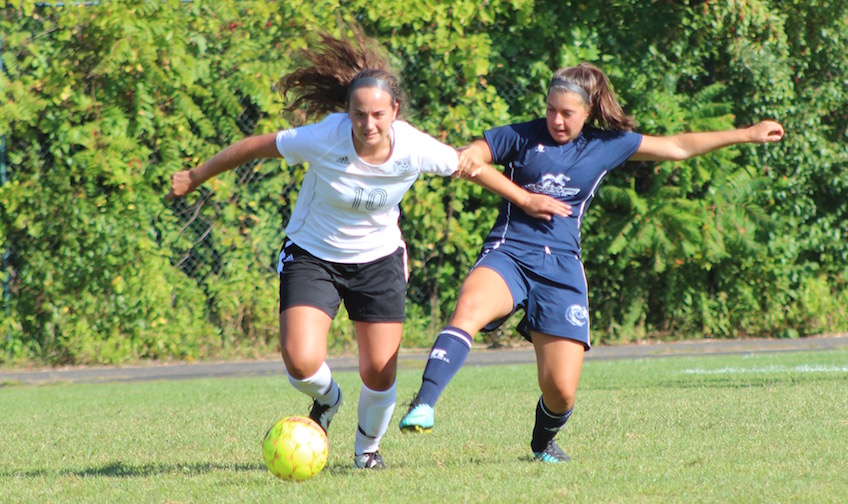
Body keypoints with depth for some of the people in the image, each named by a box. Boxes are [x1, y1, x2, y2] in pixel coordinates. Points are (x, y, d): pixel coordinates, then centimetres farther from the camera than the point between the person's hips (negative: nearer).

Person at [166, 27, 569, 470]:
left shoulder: (415, 150, -22)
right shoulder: (324, 139, -28)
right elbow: (253, 147, -13)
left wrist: (525, 200, 10)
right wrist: (195, 178, -3)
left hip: (379, 259, 2)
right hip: (312, 255, -2)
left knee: (380, 373, -2)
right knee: (302, 364, -19)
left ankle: (367, 446, 30)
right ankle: (326, 397, 20)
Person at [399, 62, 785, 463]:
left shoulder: (608, 145, 12)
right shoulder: (520, 138, 5)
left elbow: (677, 147, 21)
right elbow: (466, 158, 4)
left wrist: (748, 135, 25)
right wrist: (465, 158, -22)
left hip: (561, 268, 2)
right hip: (508, 253, -2)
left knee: (561, 390, -5)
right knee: (470, 308, -37)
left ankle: (543, 444, 29)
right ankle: (422, 407, -45)